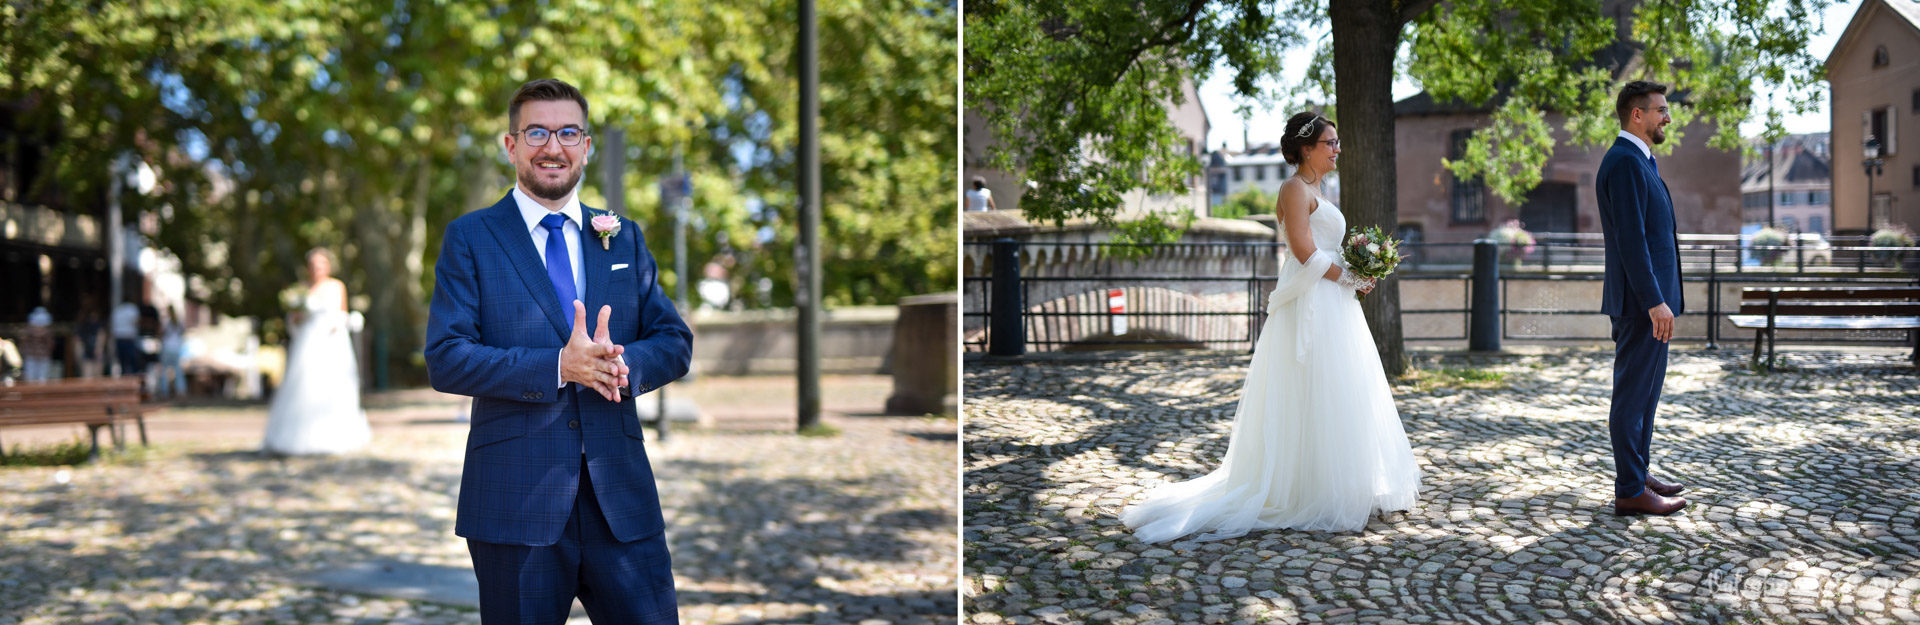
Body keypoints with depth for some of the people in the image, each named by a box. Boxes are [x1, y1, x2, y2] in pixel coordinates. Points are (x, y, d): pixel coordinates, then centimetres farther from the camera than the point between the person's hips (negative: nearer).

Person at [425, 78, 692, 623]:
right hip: (518, 500, -3)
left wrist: (623, 364, -13)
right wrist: (559, 368, -18)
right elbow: (445, 360, -7)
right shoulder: (470, 240, 3)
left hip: (621, 495, 3)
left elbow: (675, 342, 10)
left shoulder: (623, 238, 14)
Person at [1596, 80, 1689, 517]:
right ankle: (1630, 492, -1)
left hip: (1649, 299, 11)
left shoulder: (1638, 161, 18)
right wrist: (1654, 302, -25)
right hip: (1641, 301, -11)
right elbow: (1631, 240, -23)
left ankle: (1638, 476, 27)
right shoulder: (1625, 163, -16)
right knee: (1633, 395, -6)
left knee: (1645, 391, 17)